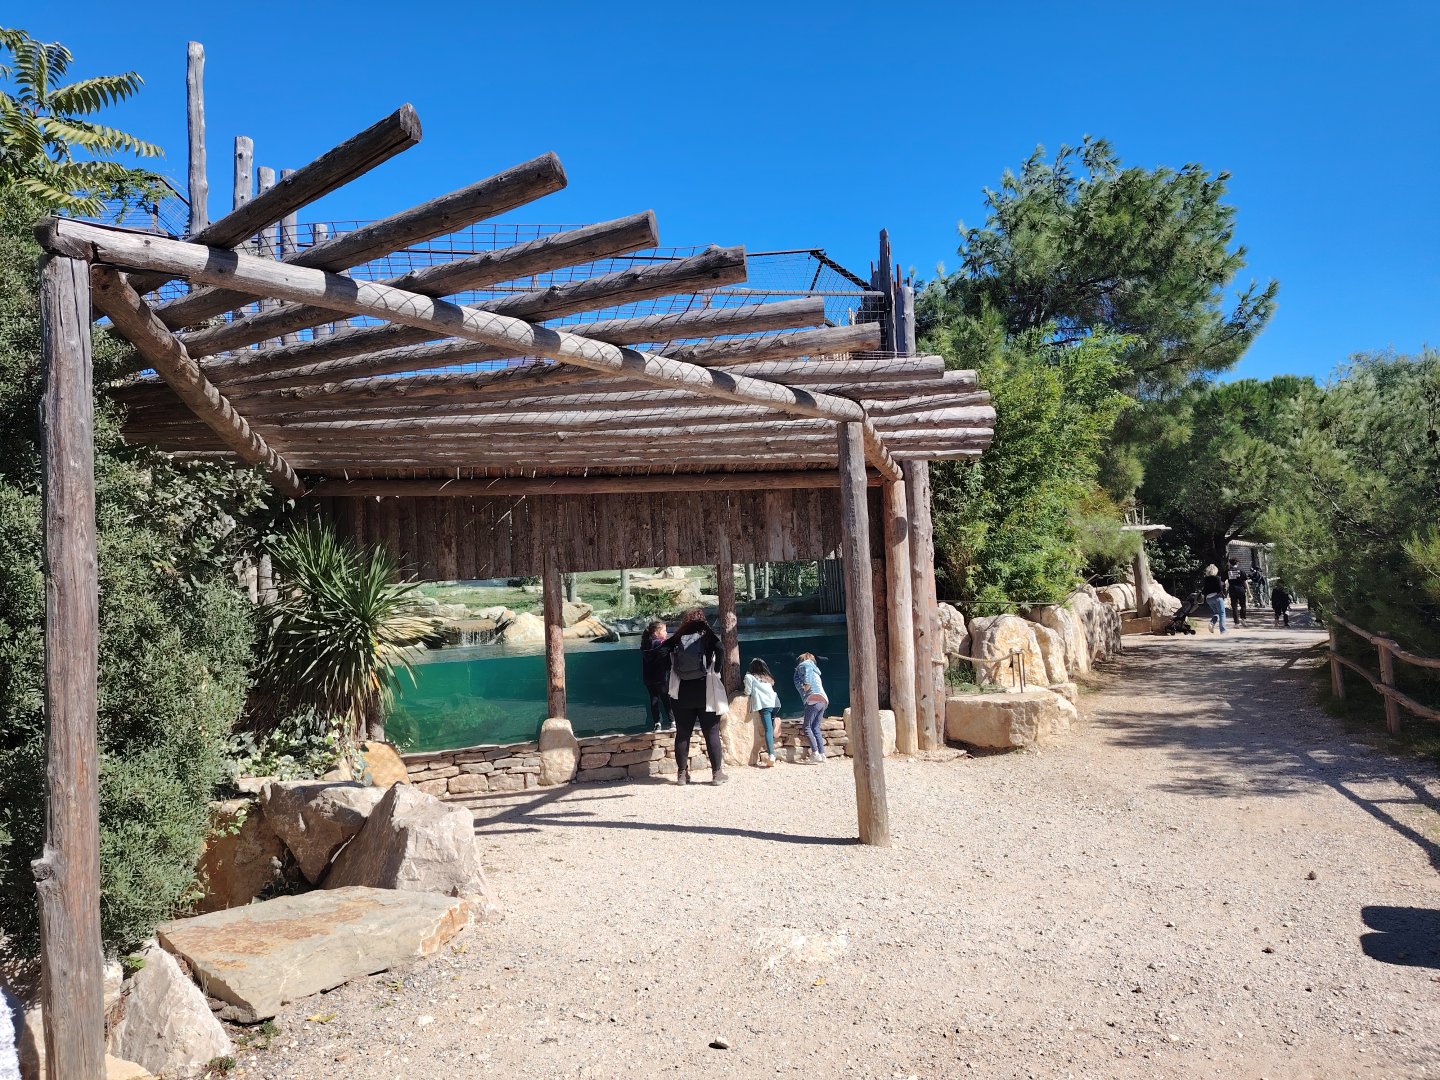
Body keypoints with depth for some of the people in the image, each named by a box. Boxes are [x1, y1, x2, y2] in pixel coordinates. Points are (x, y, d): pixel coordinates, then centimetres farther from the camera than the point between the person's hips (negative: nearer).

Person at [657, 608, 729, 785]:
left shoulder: (677, 639, 4)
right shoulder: (709, 637, -3)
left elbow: (662, 652, -7)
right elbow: (720, 650, -21)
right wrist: (717, 671, -9)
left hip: (682, 693, 2)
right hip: (706, 693, -2)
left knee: (682, 734, 9)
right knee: (712, 734, 5)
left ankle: (682, 774, 13)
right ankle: (717, 773, 7)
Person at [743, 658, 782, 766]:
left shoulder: (749, 676, 10)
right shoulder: (768, 677, 27)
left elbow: (748, 692, 8)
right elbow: (772, 687, 22)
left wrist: (746, 690, 31)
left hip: (764, 705, -5)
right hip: (776, 703, 6)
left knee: (768, 730, -14)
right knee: (771, 729, 18)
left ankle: (771, 756, -26)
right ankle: (770, 752, 15)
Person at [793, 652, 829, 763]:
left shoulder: (803, 665, 8)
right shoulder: (814, 669, 32)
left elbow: (807, 670, -12)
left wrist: (806, 685, -15)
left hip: (814, 699, -8)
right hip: (823, 701, 8)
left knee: (807, 727, -6)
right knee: (816, 728, 8)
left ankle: (815, 754, -15)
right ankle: (822, 754, 1)